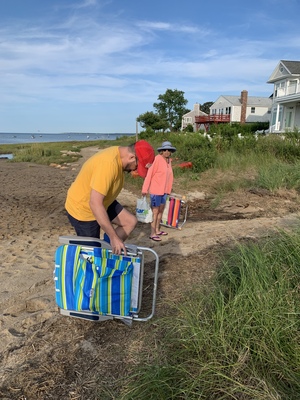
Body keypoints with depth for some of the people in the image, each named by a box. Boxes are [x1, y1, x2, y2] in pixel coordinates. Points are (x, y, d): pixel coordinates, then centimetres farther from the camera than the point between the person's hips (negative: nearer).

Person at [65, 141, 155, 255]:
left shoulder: (118, 155, -4)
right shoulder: (108, 163, -34)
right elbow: (95, 203, -37)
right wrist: (114, 237, -34)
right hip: (82, 208, -9)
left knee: (130, 221, 4)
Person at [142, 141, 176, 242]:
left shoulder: (169, 161, 6)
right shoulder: (157, 159, -17)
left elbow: (169, 175, 11)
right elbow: (149, 174, -17)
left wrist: (168, 189, 12)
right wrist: (145, 189, -18)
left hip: (164, 190, 8)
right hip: (155, 190, -8)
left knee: (161, 211, 16)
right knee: (155, 212, -1)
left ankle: (157, 230, 31)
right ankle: (152, 234, 8)